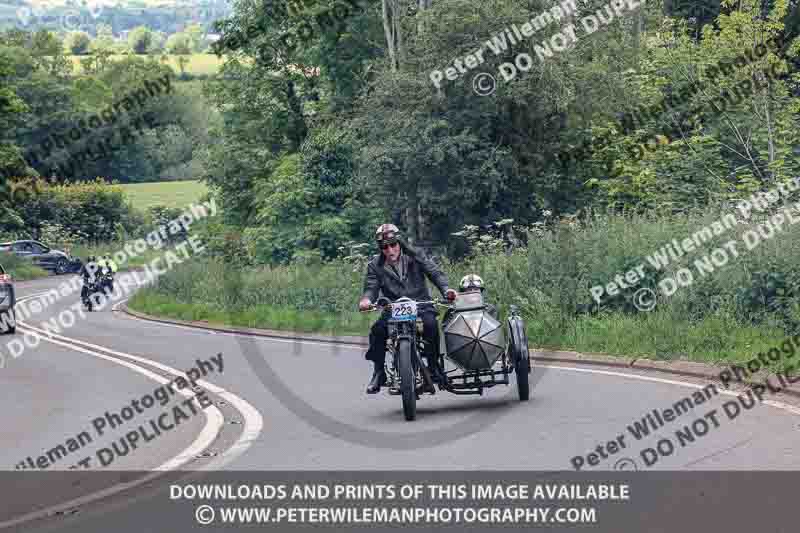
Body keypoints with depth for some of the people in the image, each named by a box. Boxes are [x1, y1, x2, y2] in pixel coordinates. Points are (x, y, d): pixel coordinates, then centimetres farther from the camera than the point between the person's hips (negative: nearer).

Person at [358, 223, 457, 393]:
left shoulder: (415, 257, 3)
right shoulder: (375, 266, 6)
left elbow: (435, 272, -2)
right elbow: (371, 287, -4)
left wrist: (446, 289, -23)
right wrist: (366, 299, -29)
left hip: (420, 304, -1)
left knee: (430, 323, -33)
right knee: (378, 329, -27)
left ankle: (434, 365, -15)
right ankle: (379, 373, -11)